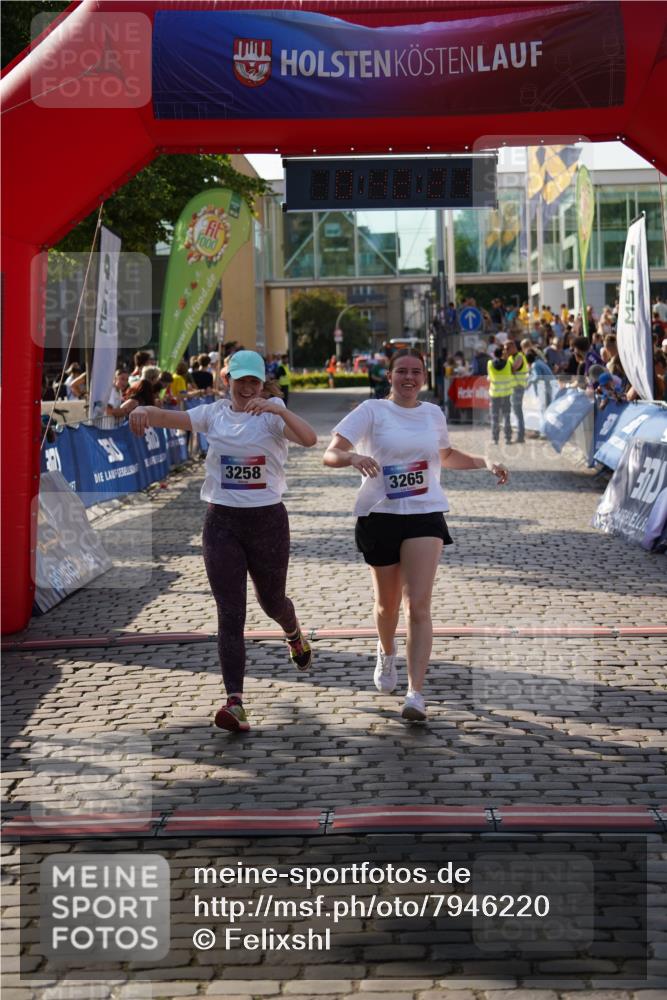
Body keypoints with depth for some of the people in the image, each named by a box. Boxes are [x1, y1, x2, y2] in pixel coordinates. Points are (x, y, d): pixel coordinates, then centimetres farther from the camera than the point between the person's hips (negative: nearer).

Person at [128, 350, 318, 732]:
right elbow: (171, 418, -12)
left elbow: (309, 438, -22)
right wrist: (144, 410, -34)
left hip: (268, 518, -1)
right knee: (230, 614, -5)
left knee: (272, 600, 17)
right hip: (222, 521, 1)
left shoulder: (274, 415, -4)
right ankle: (235, 701, -8)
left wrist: (278, 409, -36)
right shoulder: (214, 414, 3)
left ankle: (294, 634, 54)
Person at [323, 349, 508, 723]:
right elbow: (330, 454, -11)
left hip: (425, 514, 1)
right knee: (387, 602, 14)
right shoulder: (372, 411, -2)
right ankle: (387, 655, 48)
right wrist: (354, 456, -33)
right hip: (380, 514, -1)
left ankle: (416, 694, -15)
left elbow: (446, 456, 30)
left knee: (419, 606, -12)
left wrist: (485, 462, 16)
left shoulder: (434, 414, 10)